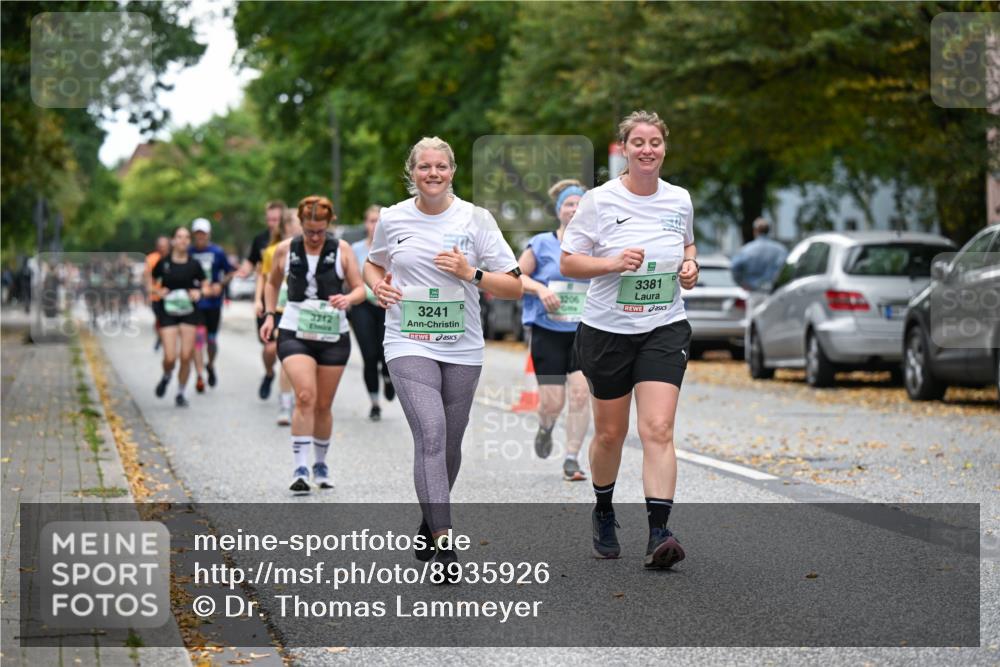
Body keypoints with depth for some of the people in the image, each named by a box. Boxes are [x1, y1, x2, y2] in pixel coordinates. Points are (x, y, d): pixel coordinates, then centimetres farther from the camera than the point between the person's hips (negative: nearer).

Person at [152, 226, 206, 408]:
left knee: (186, 356, -3)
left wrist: (198, 292, -11)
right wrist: (158, 291, -8)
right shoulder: (164, 263, -1)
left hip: (189, 313, 1)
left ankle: (180, 393, 13)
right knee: (170, 357, -10)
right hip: (168, 312, -1)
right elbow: (150, 282, 11)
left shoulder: (194, 265, 1)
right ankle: (166, 377, 25)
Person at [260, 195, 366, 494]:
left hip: (333, 336, 1)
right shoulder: (285, 250, 2)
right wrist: (269, 315, 8)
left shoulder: (342, 250, 0)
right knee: (305, 396, -20)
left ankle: (320, 464, 28)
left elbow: (360, 288, 1)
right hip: (294, 334, -1)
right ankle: (300, 468, -20)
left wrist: (348, 299, -20)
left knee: (323, 405, 8)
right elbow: (272, 284, 19)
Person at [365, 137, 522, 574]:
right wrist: (377, 285, 0)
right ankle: (443, 542, -24)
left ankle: (430, 522, 36)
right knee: (430, 433, -20)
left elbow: (514, 287, -1)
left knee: (449, 445, 11)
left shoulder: (475, 219, -1)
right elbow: (373, 263, 22)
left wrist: (470, 273, -16)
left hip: (462, 349, 2)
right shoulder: (392, 219, 2)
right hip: (409, 345, -2)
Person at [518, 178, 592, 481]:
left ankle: (572, 458, -1)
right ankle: (545, 428, 33)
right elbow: (515, 276, 4)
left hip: (585, 333, 1)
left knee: (581, 393, -12)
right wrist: (540, 288, -13)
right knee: (552, 401, -4)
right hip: (548, 332, -1)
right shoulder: (541, 244, 2)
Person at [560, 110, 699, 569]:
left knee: (658, 429, -14)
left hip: (664, 329, 1)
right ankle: (603, 513, 37)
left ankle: (658, 534, -19)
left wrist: (690, 265, 1)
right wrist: (613, 263, -21)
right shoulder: (600, 201, -7)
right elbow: (568, 262, -5)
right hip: (607, 329, -1)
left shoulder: (680, 200, 4)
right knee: (610, 432, 10)